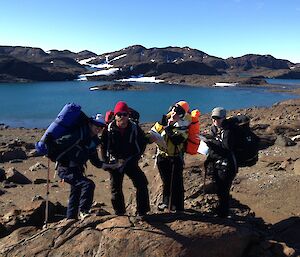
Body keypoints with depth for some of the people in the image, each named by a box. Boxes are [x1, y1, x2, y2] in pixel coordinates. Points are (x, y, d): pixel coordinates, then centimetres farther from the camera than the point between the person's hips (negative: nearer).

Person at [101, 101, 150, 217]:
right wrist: (106, 161, -5)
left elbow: (143, 142, 6)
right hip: (115, 162, 0)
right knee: (116, 188, 7)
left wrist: (137, 156, -2)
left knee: (141, 183, -6)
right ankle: (119, 213, 24)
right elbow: (103, 146, 0)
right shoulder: (109, 129, -9)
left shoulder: (134, 127, -7)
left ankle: (142, 212, 9)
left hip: (131, 161, 1)